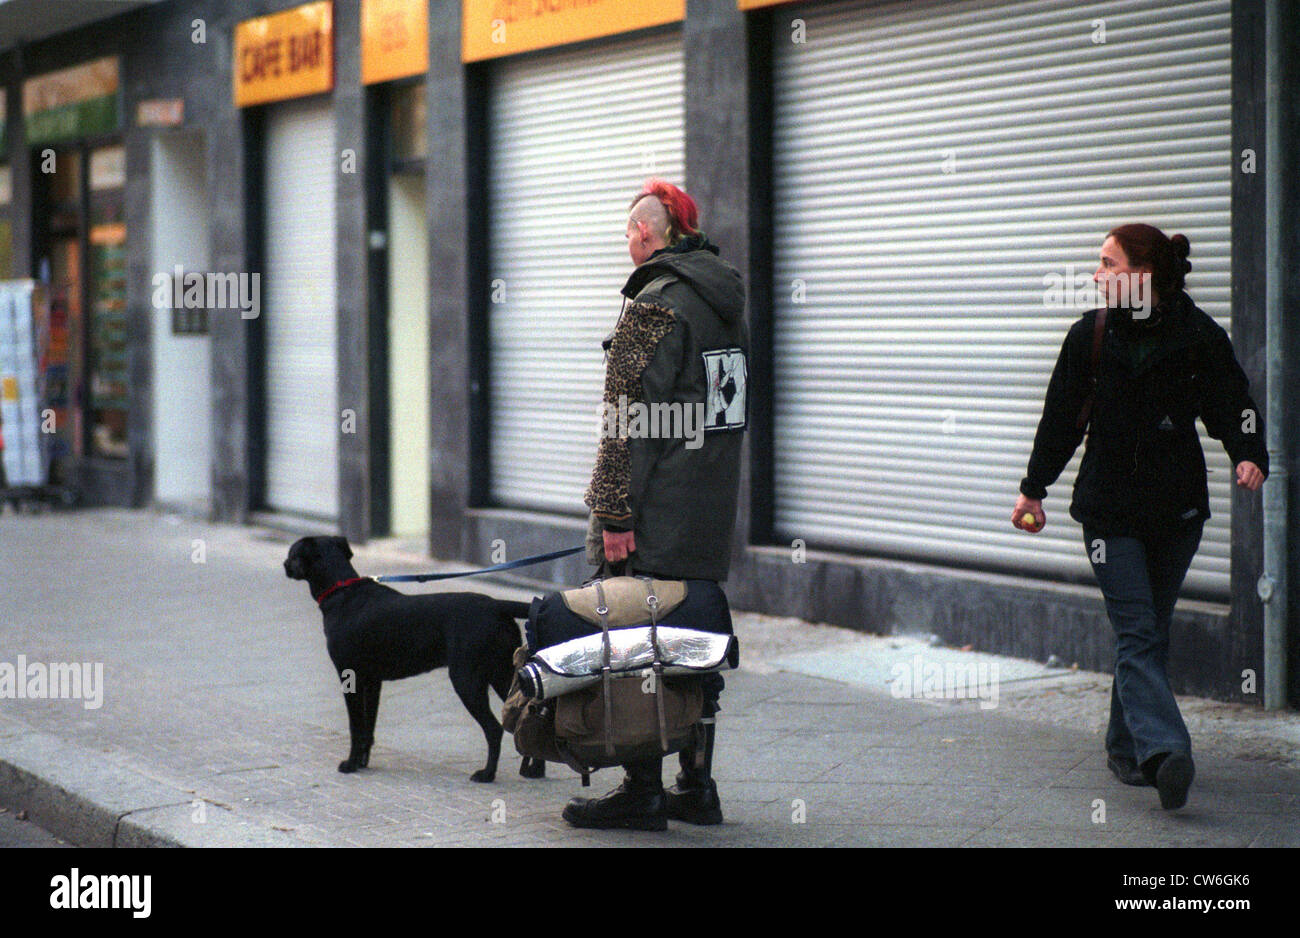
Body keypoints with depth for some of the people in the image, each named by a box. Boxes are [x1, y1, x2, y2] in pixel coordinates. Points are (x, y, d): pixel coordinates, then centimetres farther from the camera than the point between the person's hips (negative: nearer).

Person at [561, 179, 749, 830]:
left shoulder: (654, 306, -14)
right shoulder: (725, 300, 13)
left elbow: (629, 421, -18)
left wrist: (614, 514, -17)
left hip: (656, 517, -9)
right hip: (712, 511, 9)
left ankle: (643, 792, 0)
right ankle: (697, 787, 18)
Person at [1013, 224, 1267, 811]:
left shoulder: (1199, 338, -2)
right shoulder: (1090, 337, 2)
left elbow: (1233, 407, 1)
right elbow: (1061, 418, 10)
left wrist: (1250, 457, -19)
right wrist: (1034, 488, 15)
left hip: (1176, 509, 1)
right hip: (1109, 509, -1)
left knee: (1148, 633, 9)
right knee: (1137, 634, -13)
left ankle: (1127, 749, 23)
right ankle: (1164, 752, -26)